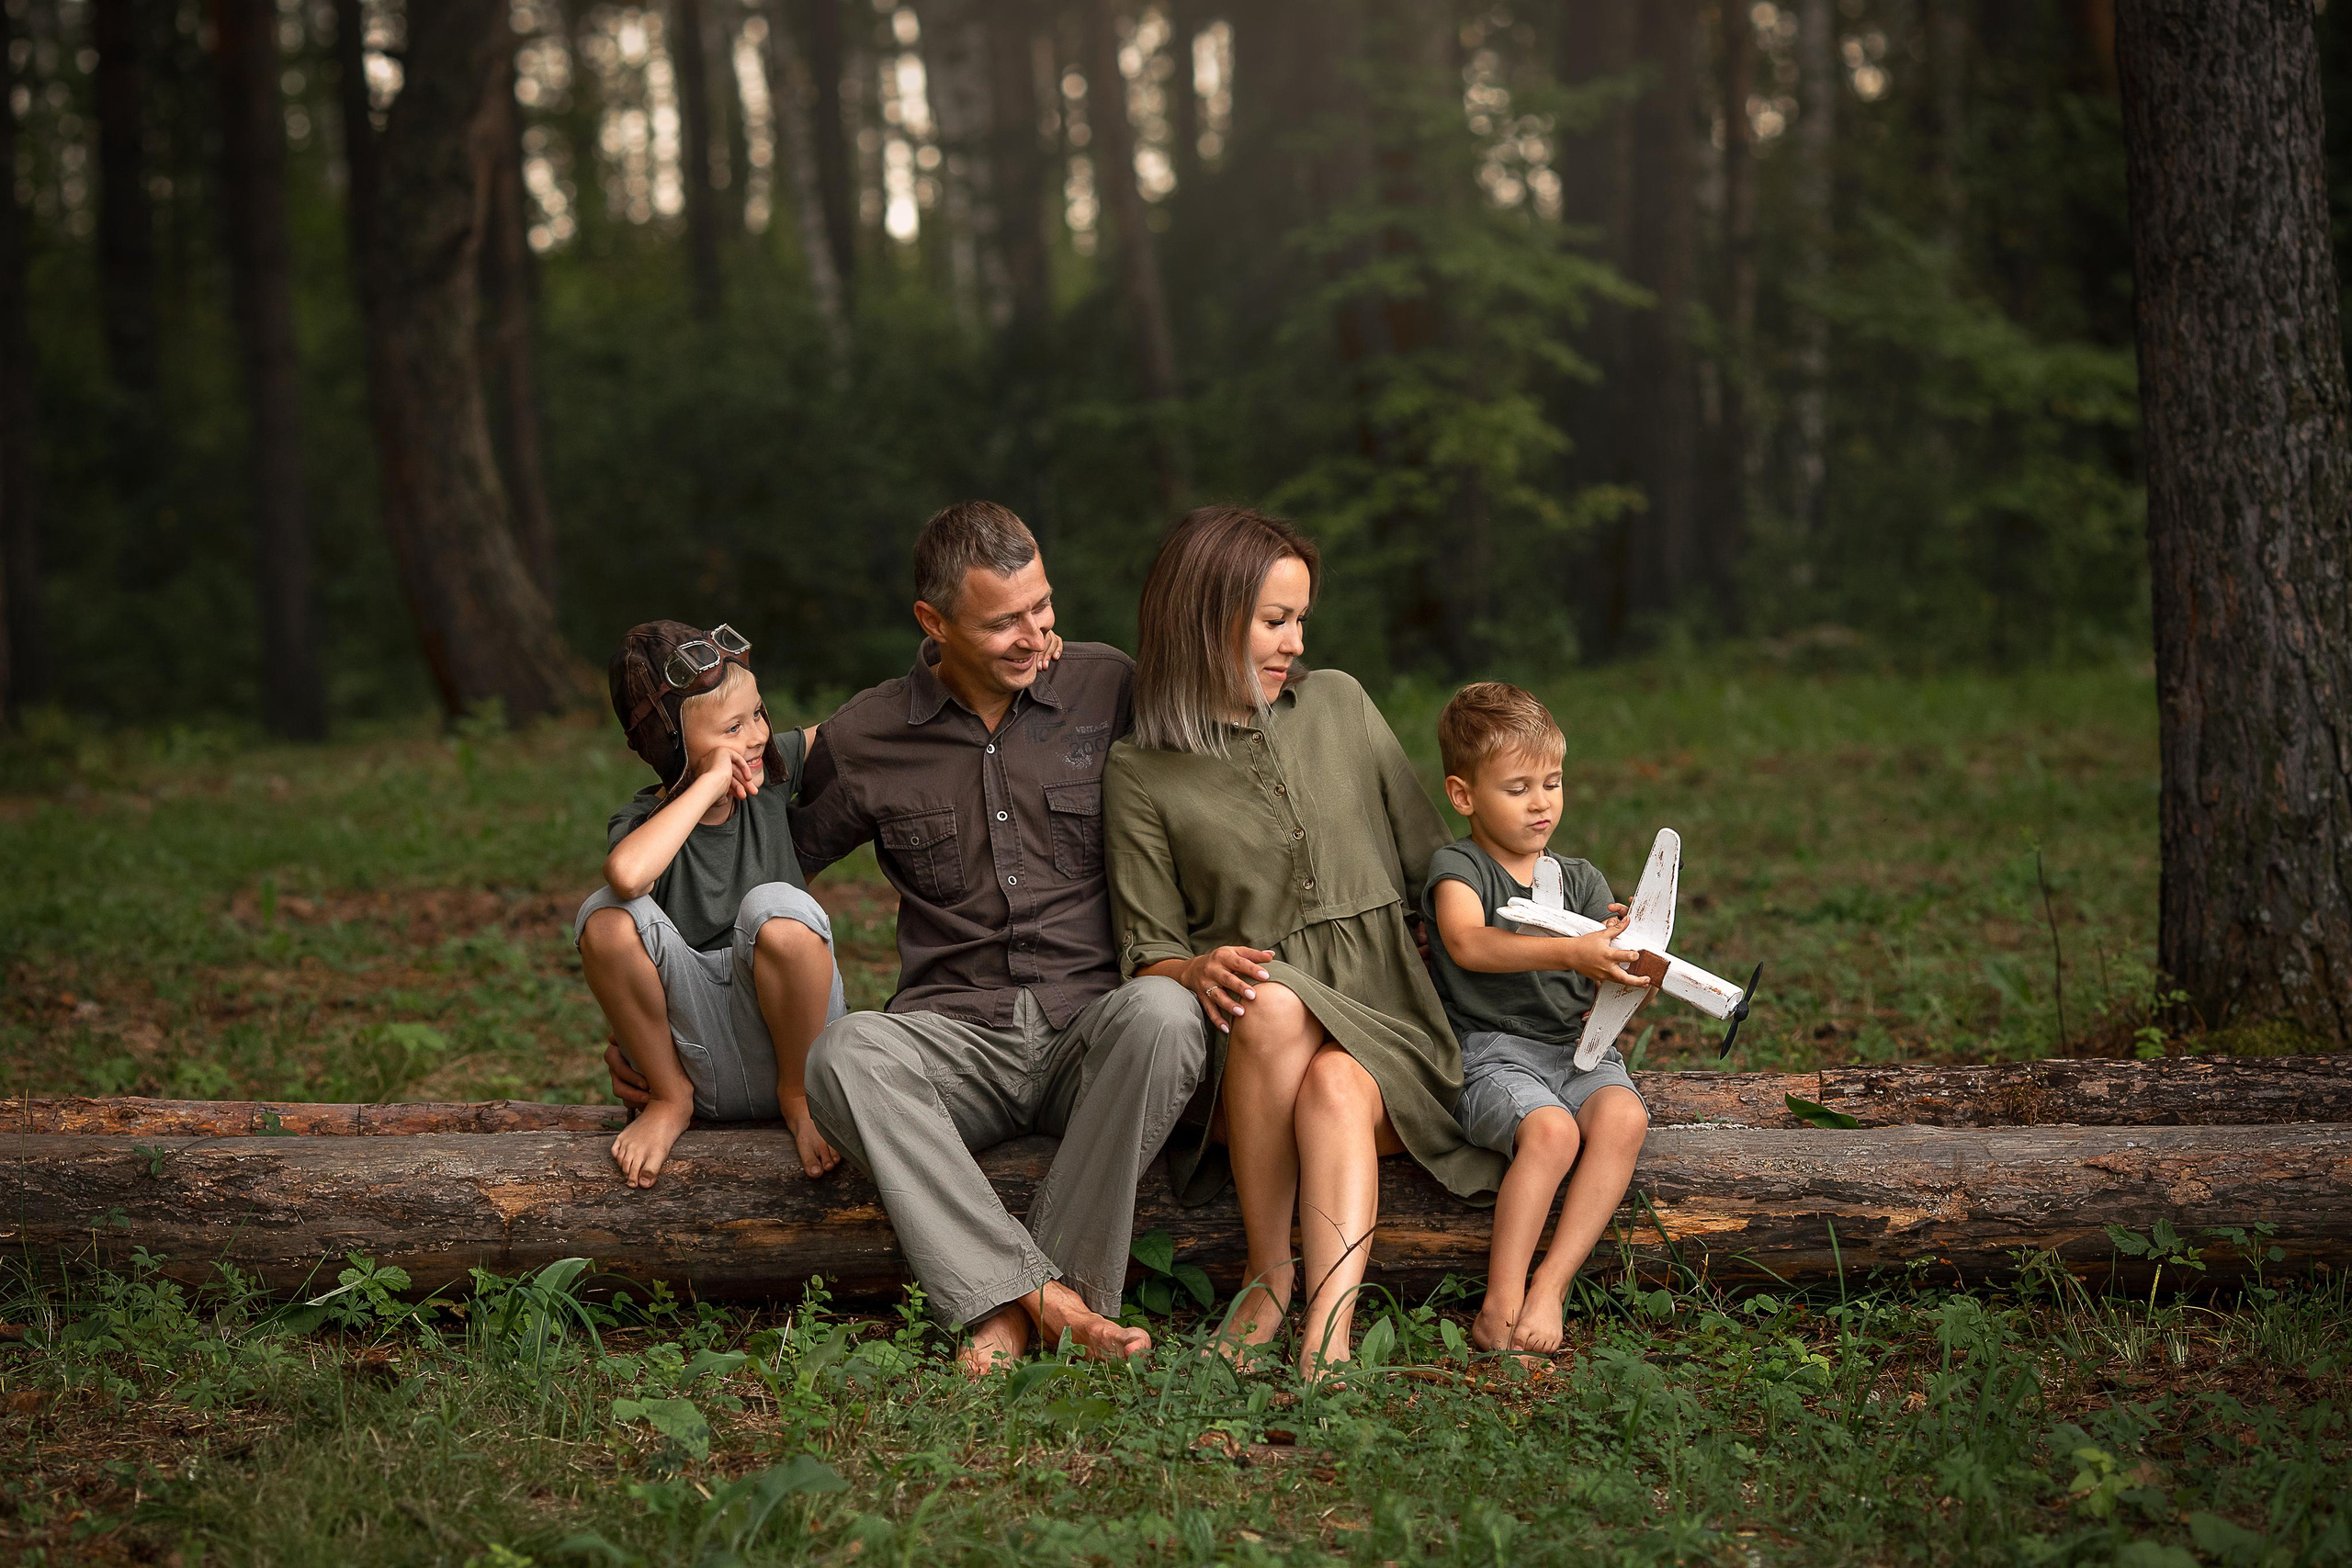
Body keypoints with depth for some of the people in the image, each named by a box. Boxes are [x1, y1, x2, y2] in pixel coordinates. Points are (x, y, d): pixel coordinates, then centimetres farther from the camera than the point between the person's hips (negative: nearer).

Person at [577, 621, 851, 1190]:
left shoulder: (772, 771, 0)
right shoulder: (642, 822, -11)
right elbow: (628, 873, -37)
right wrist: (710, 784, -28)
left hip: (785, 1040, 1)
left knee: (777, 911, -30)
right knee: (607, 918, -26)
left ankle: (801, 1091, -5)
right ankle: (669, 1097, -3)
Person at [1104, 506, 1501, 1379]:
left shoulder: (1338, 705, 14)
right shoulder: (1141, 774, 6)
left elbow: (1435, 864, 18)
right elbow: (1149, 953, 3)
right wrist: (1201, 970, -21)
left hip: (1382, 1027, 1)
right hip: (1246, 1046, -1)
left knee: (1334, 1089, -34)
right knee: (1274, 1002, -36)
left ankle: (1328, 1340, -50)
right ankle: (1268, 1275, -23)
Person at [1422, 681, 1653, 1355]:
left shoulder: (1582, 882, 16)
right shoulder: (1457, 867, 1)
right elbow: (1468, 943, -23)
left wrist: (1630, 973, -16)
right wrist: (1571, 953, -34)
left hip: (1579, 1048, 4)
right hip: (1492, 1053, -4)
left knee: (1623, 1116, -28)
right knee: (1550, 1129, -33)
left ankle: (1550, 1287, -27)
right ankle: (1500, 1306, -27)